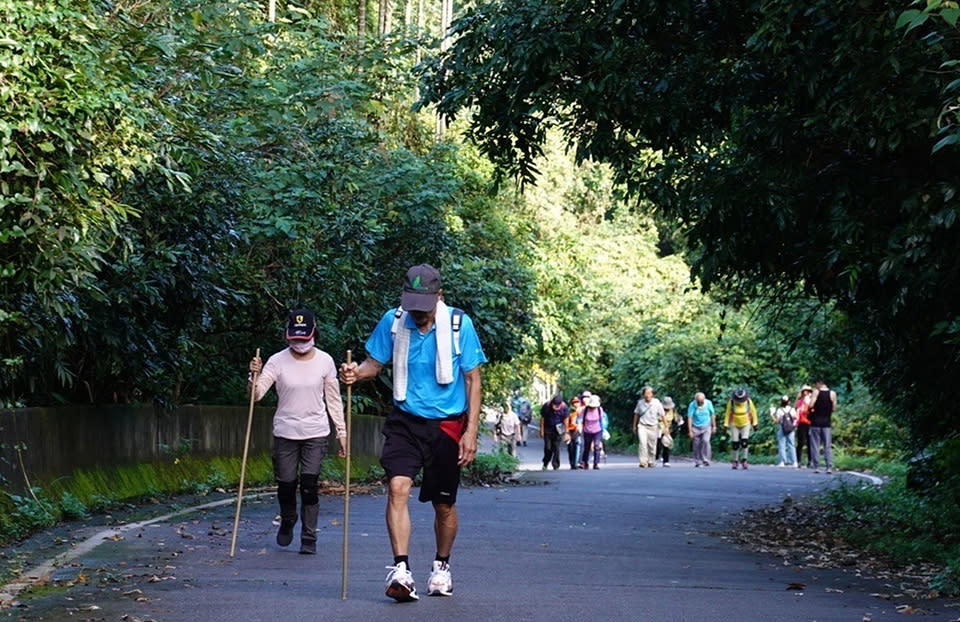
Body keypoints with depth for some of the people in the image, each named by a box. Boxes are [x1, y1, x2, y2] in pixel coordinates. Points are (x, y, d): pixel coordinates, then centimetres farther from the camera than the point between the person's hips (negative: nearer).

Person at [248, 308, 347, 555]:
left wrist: (342, 432, 7)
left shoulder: (325, 361, 1)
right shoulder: (277, 361, -4)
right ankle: (287, 521, 36)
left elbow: (333, 399, 9)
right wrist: (254, 376, -30)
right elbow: (257, 394, -10)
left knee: (309, 486, -7)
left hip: (316, 433, 0)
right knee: (285, 485, 4)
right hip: (285, 432, 0)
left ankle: (309, 538, 5)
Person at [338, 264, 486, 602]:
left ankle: (441, 566, 34)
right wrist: (357, 372, -20)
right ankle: (401, 570, -22)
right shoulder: (393, 321, -5)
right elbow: (375, 362, 5)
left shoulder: (460, 324, -10)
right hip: (405, 421, 1)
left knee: (444, 504, 10)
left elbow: (472, 380, -4)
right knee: (397, 487, -21)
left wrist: (471, 431, -9)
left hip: (446, 425, -1)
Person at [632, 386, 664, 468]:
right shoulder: (640, 403, 0)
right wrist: (634, 426, 19)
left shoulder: (657, 403, -6)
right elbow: (636, 414, 14)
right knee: (642, 443, -18)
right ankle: (643, 462, -19)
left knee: (652, 446, 6)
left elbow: (662, 415, 0)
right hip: (642, 426, 0)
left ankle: (651, 462, 23)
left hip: (653, 427, 0)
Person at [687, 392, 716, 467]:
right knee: (696, 445, 1)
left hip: (706, 427, 0)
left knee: (705, 441, -19)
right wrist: (690, 431, -17)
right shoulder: (692, 405, -15)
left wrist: (714, 426, 5)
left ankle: (706, 460, -15)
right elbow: (689, 418, -14)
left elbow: (712, 415, 4)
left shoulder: (708, 403, -9)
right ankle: (697, 462, 14)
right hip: (696, 428, 0)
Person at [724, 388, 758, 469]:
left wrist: (754, 424, 3)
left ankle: (744, 460, -1)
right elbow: (727, 413, -8)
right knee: (735, 444, -2)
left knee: (744, 443, -14)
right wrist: (726, 425, -9)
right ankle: (735, 461, 14)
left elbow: (753, 411, -1)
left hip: (745, 424, 0)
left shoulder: (748, 401, -16)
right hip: (734, 425, 0)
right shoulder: (731, 402, -19)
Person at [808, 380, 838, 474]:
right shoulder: (832, 394, 0)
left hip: (815, 422, -2)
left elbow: (811, 405, -13)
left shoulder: (816, 392, -5)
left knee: (815, 445, 4)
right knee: (828, 446, 4)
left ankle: (816, 467, 1)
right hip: (827, 422, 2)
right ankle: (829, 467, -4)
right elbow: (834, 408, 1)